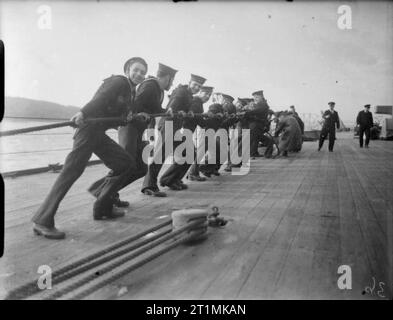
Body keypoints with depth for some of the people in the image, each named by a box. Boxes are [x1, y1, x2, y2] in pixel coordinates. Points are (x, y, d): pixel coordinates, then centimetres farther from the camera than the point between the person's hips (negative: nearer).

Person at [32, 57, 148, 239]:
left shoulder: (132, 93, 21)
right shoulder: (118, 82, -5)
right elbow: (101, 98, -23)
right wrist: (83, 113, -37)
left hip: (99, 132, 10)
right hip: (88, 129, -10)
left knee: (125, 165, 8)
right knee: (72, 171, -17)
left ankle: (102, 208, 14)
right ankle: (42, 221, -15)